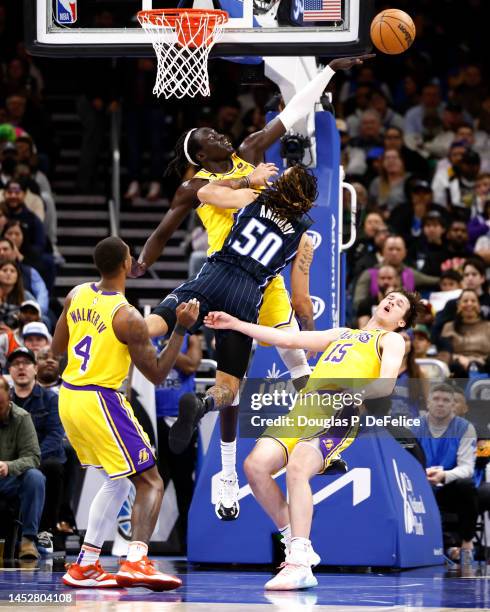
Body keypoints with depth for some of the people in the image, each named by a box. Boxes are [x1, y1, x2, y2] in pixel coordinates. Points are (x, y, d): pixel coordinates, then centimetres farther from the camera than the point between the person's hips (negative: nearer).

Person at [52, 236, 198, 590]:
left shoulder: (77, 295, 3)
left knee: (119, 481, 21)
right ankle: (136, 562, -25)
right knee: (150, 483, -5)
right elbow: (157, 375, -10)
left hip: (69, 398, 8)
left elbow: (57, 348, 15)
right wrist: (181, 329, -10)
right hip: (100, 401, -8)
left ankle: (85, 565, 18)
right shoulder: (128, 318, -18)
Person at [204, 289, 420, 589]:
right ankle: (296, 542, -5)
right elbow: (288, 338, 36)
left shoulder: (391, 340, 17)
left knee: (297, 467, -32)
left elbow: (386, 384, -1)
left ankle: (300, 564, -36)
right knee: (255, 464, -17)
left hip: (340, 412, -6)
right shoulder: (341, 334, 37)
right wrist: (236, 324, 32)